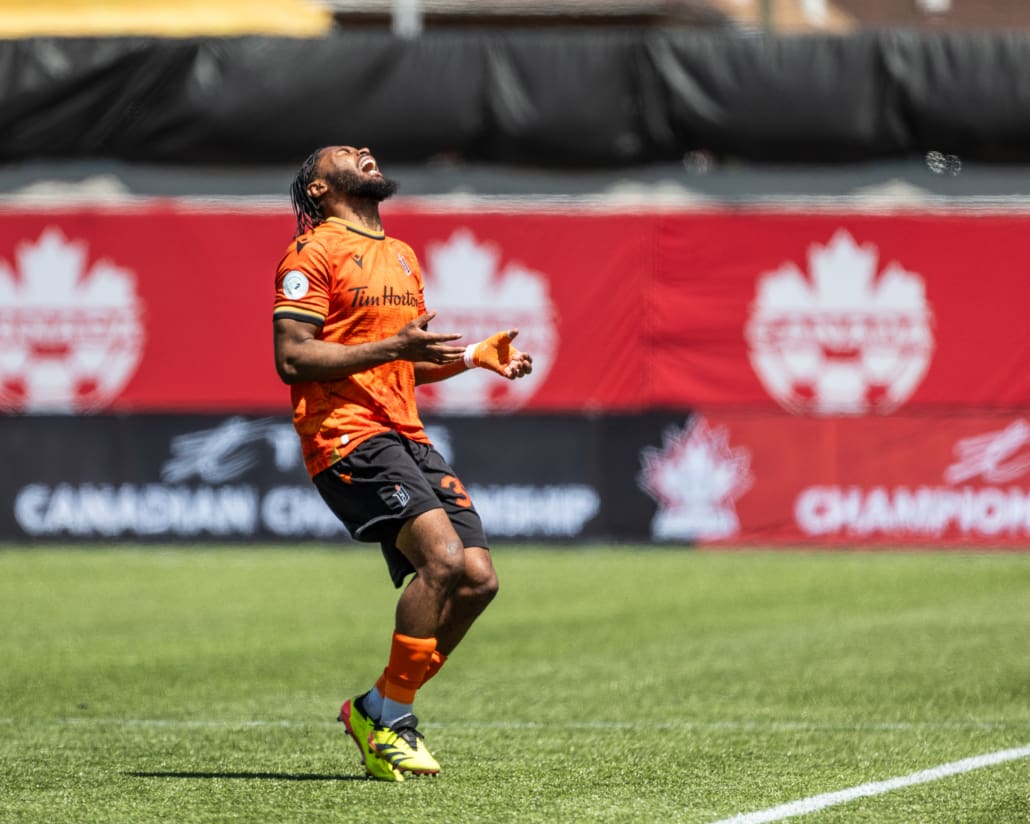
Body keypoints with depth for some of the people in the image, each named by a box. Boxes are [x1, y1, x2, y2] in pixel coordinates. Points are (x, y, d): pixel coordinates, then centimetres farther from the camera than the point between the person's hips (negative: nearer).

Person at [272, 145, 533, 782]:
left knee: (478, 578, -4)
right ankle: (391, 715, -14)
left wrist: (477, 356, 15)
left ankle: (377, 709, 9)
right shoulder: (314, 251, -2)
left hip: (407, 437, 8)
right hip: (346, 435, -8)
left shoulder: (402, 256, 24)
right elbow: (292, 358, -12)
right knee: (442, 555, -25)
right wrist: (393, 346, -19)